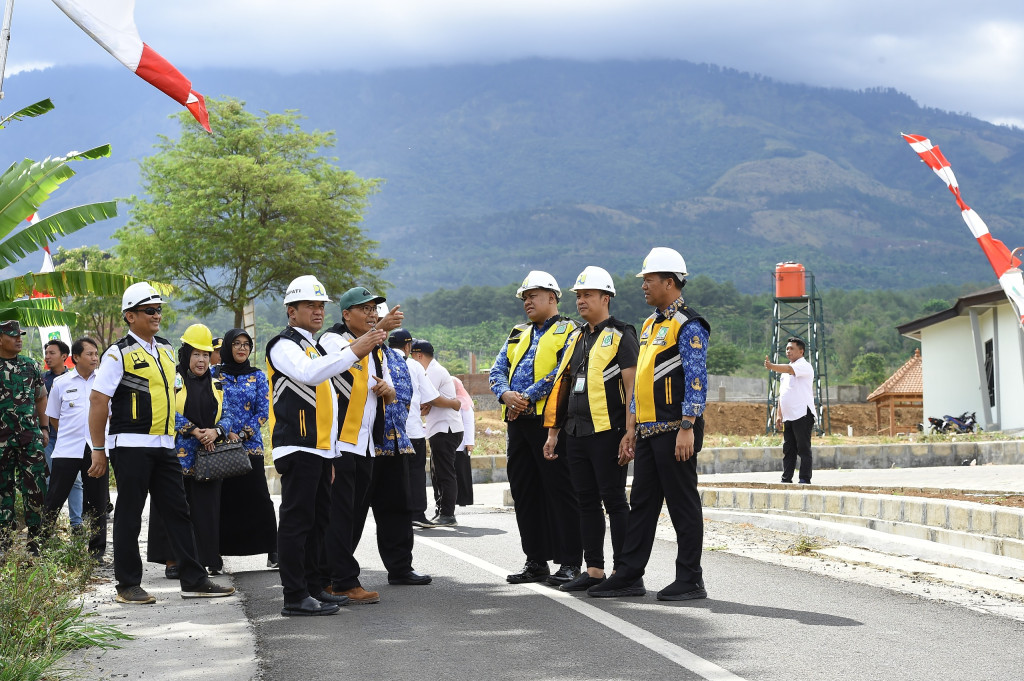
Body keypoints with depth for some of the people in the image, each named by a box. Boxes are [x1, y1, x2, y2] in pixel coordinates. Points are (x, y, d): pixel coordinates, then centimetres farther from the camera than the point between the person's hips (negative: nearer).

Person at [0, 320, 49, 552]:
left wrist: (44, 428, 11)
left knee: (35, 489, 0)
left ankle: (35, 539, 9)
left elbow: (41, 398, 18)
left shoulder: (31, 365, 9)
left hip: (31, 439, 2)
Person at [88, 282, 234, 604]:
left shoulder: (166, 350, 14)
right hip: (131, 446, -7)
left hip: (164, 445, 7)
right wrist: (98, 451, -12)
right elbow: (98, 400, -11)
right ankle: (128, 586, 9)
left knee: (178, 511, 7)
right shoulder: (118, 354, -8)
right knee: (129, 516, 1)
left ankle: (194, 580, 11)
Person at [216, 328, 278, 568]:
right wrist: (226, 433, -10)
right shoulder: (216, 374, 6)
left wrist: (241, 435, -8)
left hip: (250, 445, 0)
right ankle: (218, 551, 8)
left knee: (259, 498, -5)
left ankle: (272, 550, 1)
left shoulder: (258, 376, 7)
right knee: (223, 499, 0)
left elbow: (263, 412, 3)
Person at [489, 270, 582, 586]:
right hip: (518, 421, 7)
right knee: (524, 490, 9)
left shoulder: (568, 332, -1)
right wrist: (506, 394, -7)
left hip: (550, 420, -7)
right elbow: (497, 370, 14)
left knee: (559, 489, -6)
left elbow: (563, 372, -15)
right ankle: (536, 561, 16)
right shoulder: (517, 335, 22)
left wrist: (528, 397, -17)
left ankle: (570, 562, -1)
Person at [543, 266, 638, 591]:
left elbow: (631, 386, -11)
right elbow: (563, 385, 20)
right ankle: (594, 570, 18)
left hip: (607, 432, -8)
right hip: (576, 432, 8)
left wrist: (630, 433, -18)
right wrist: (553, 432, 17)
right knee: (587, 501, 11)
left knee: (614, 501, -3)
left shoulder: (621, 335, -6)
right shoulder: (576, 337, 17)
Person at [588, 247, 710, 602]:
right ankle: (628, 576, 15)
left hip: (675, 430, -9)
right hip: (648, 431, 9)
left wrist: (687, 429, -22)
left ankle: (690, 581, 6)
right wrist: (631, 429, 18)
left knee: (683, 505, -2)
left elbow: (697, 382, -17)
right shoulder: (650, 325, 17)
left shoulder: (688, 326, -11)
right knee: (641, 503, 11)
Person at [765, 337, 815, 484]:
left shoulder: (804, 366, -3)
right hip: (788, 417, 8)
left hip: (802, 415, -8)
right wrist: (779, 415, 15)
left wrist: (771, 366, -40)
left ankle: (805, 480, -6)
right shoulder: (786, 369, 23)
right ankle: (786, 480, 10)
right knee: (788, 449, 7)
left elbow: (789, 369, -25)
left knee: (803, 449, -7)